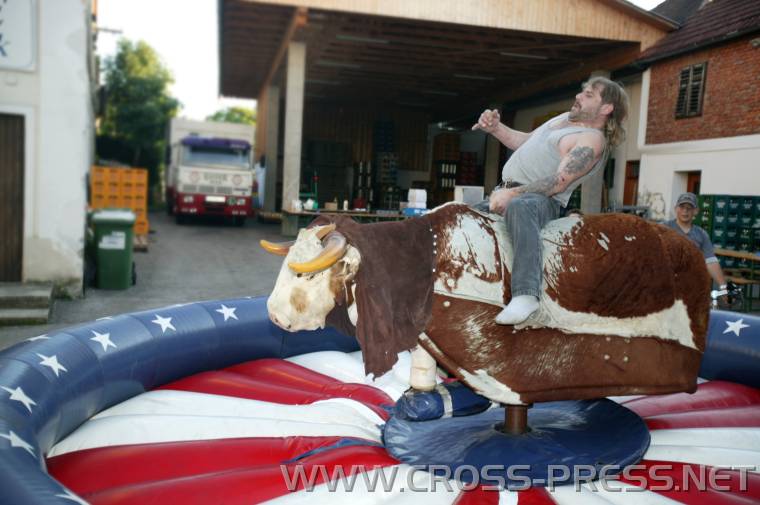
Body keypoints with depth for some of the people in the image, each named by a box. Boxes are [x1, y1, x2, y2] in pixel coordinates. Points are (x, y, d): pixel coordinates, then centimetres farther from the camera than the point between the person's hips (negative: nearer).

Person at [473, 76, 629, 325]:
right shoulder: (566, 118, 22)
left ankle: (526, 294, -53)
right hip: (507, 193, 10)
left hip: (540, 199, -10)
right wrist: (495, 128, 12)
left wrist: (512, 194, -27)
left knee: (519, 208, -43)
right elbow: (525, 141, 28)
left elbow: (559, 182, -21)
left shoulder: (592, 139, -8)